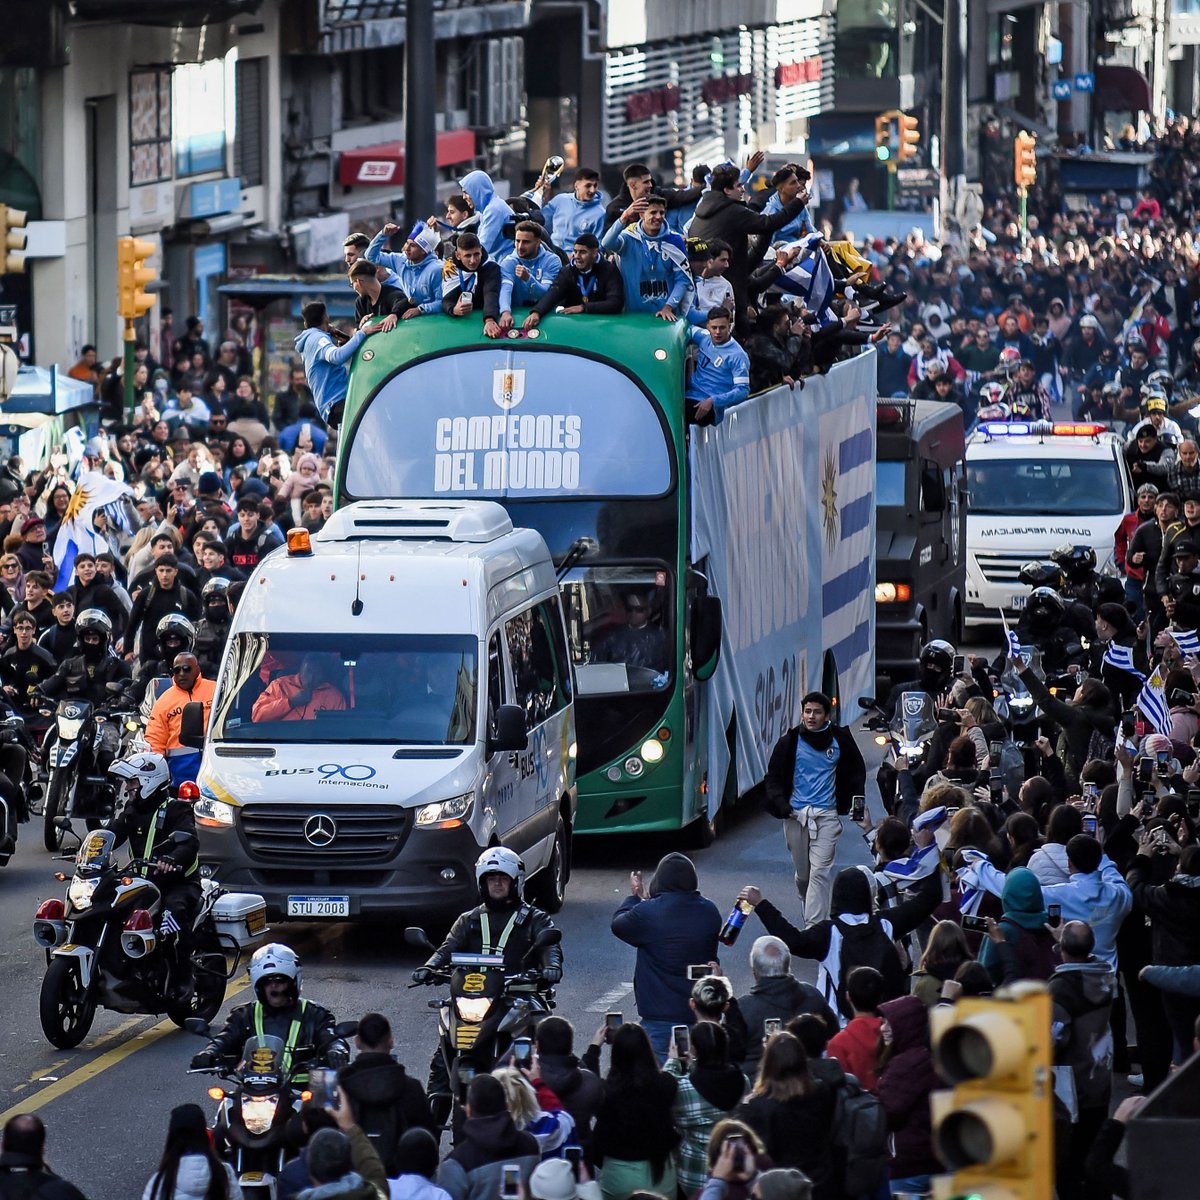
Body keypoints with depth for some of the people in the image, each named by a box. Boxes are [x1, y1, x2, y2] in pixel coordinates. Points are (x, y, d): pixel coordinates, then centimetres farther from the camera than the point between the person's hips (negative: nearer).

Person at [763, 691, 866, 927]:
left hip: (826, 815, -1)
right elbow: (773, 777, 7)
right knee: (803, 874, 9)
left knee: (820, 872, -12)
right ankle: (811, 912, 36)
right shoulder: (790, 741, 2)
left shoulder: (840, 740, 4)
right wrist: (781, 804, -8)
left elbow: (857, 772, 17)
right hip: (795, 815, 1)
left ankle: (814, 926, -16)